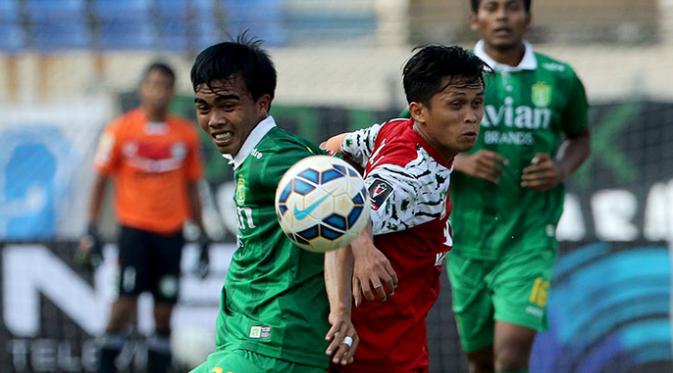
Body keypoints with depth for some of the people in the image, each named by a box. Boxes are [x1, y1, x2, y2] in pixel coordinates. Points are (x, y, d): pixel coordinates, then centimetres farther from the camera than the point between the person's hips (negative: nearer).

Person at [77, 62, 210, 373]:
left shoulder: (186, 134, 7)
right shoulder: (120, 130, -1)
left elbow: (191, 187, 14)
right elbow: (100, 181, 2)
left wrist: (200, 233, 12)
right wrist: (91, 229, -4)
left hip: (171, 231, 3)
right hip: (134, 228, -3)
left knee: (165, 310, 2)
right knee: (126, 302, -12)